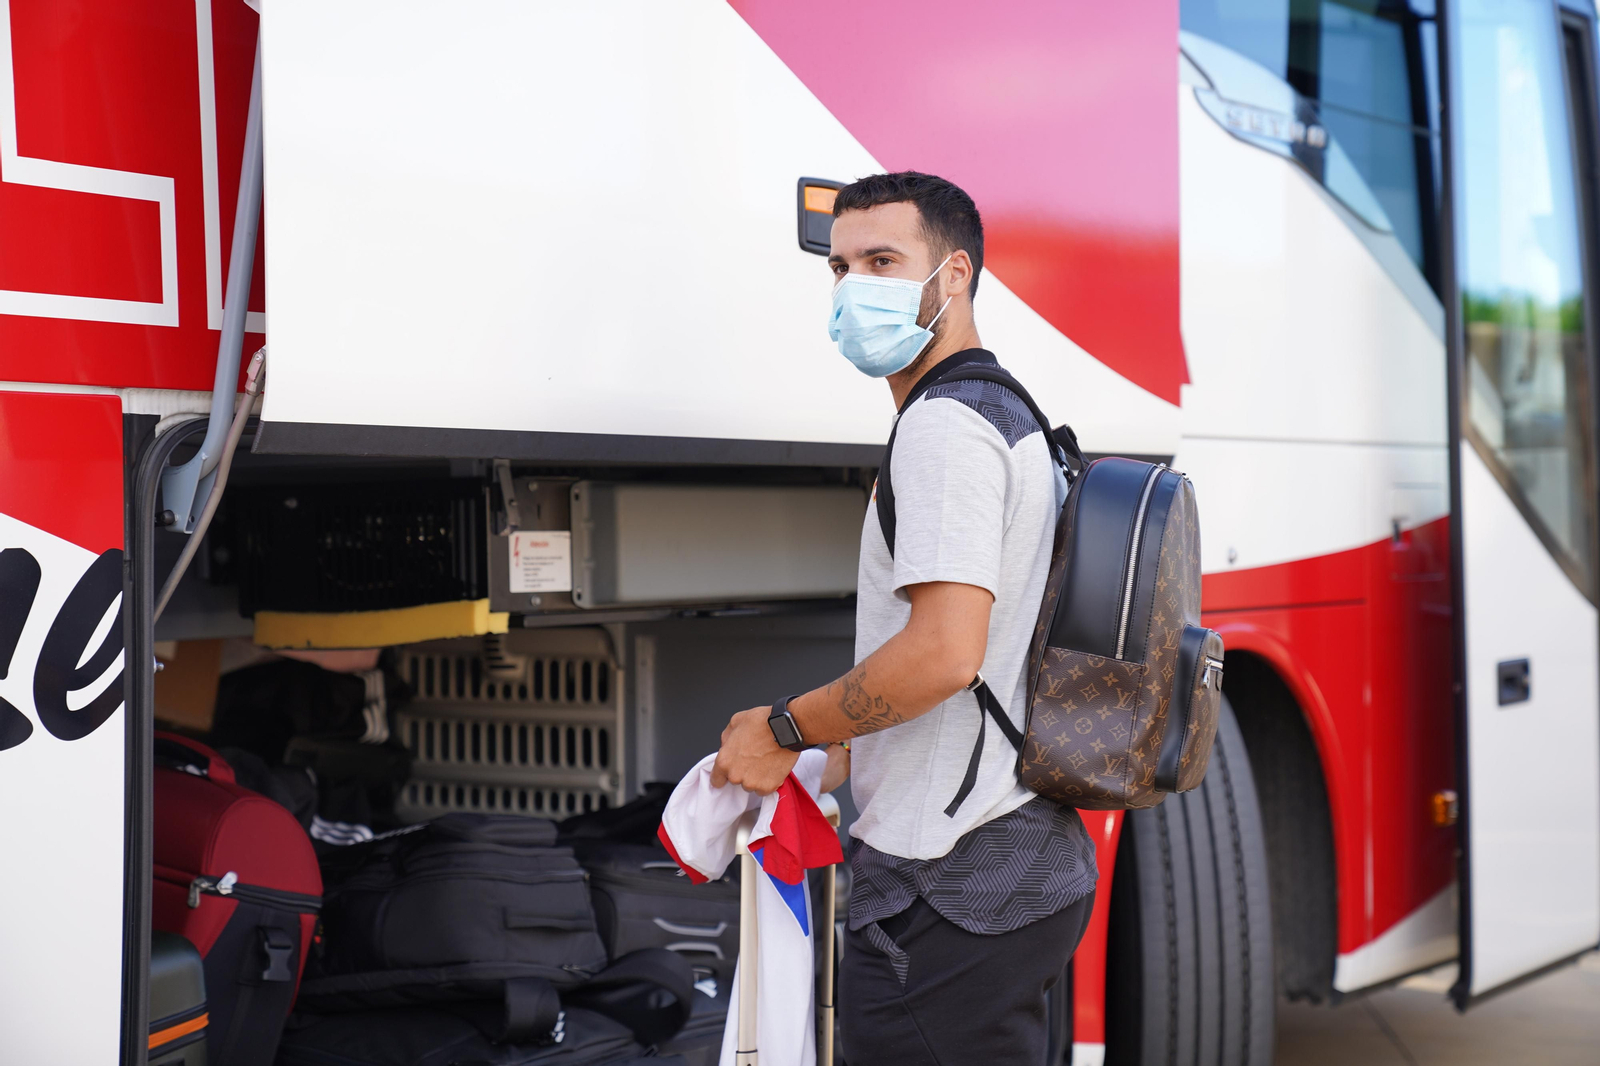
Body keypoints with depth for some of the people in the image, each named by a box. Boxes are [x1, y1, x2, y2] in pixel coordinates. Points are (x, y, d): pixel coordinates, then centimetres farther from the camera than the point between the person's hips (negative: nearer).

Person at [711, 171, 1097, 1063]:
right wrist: (848, 760, 20)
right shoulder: (1010, 413, 19)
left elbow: (943, 651, -24)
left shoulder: (943, 425, -14)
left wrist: (785, 731, -11)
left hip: (949, 889, -11)